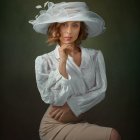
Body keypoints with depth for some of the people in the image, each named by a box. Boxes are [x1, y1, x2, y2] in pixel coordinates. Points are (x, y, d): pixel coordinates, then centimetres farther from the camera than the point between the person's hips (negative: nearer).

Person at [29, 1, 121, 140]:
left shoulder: (95, 56, 1)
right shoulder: (44, 61, -8)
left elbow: (100, 90, -4)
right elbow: (55, 99, -15)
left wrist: (71, 105, -13)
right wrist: (62, 63, -22)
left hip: (78, 121, 4)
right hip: (54, 125, -4)